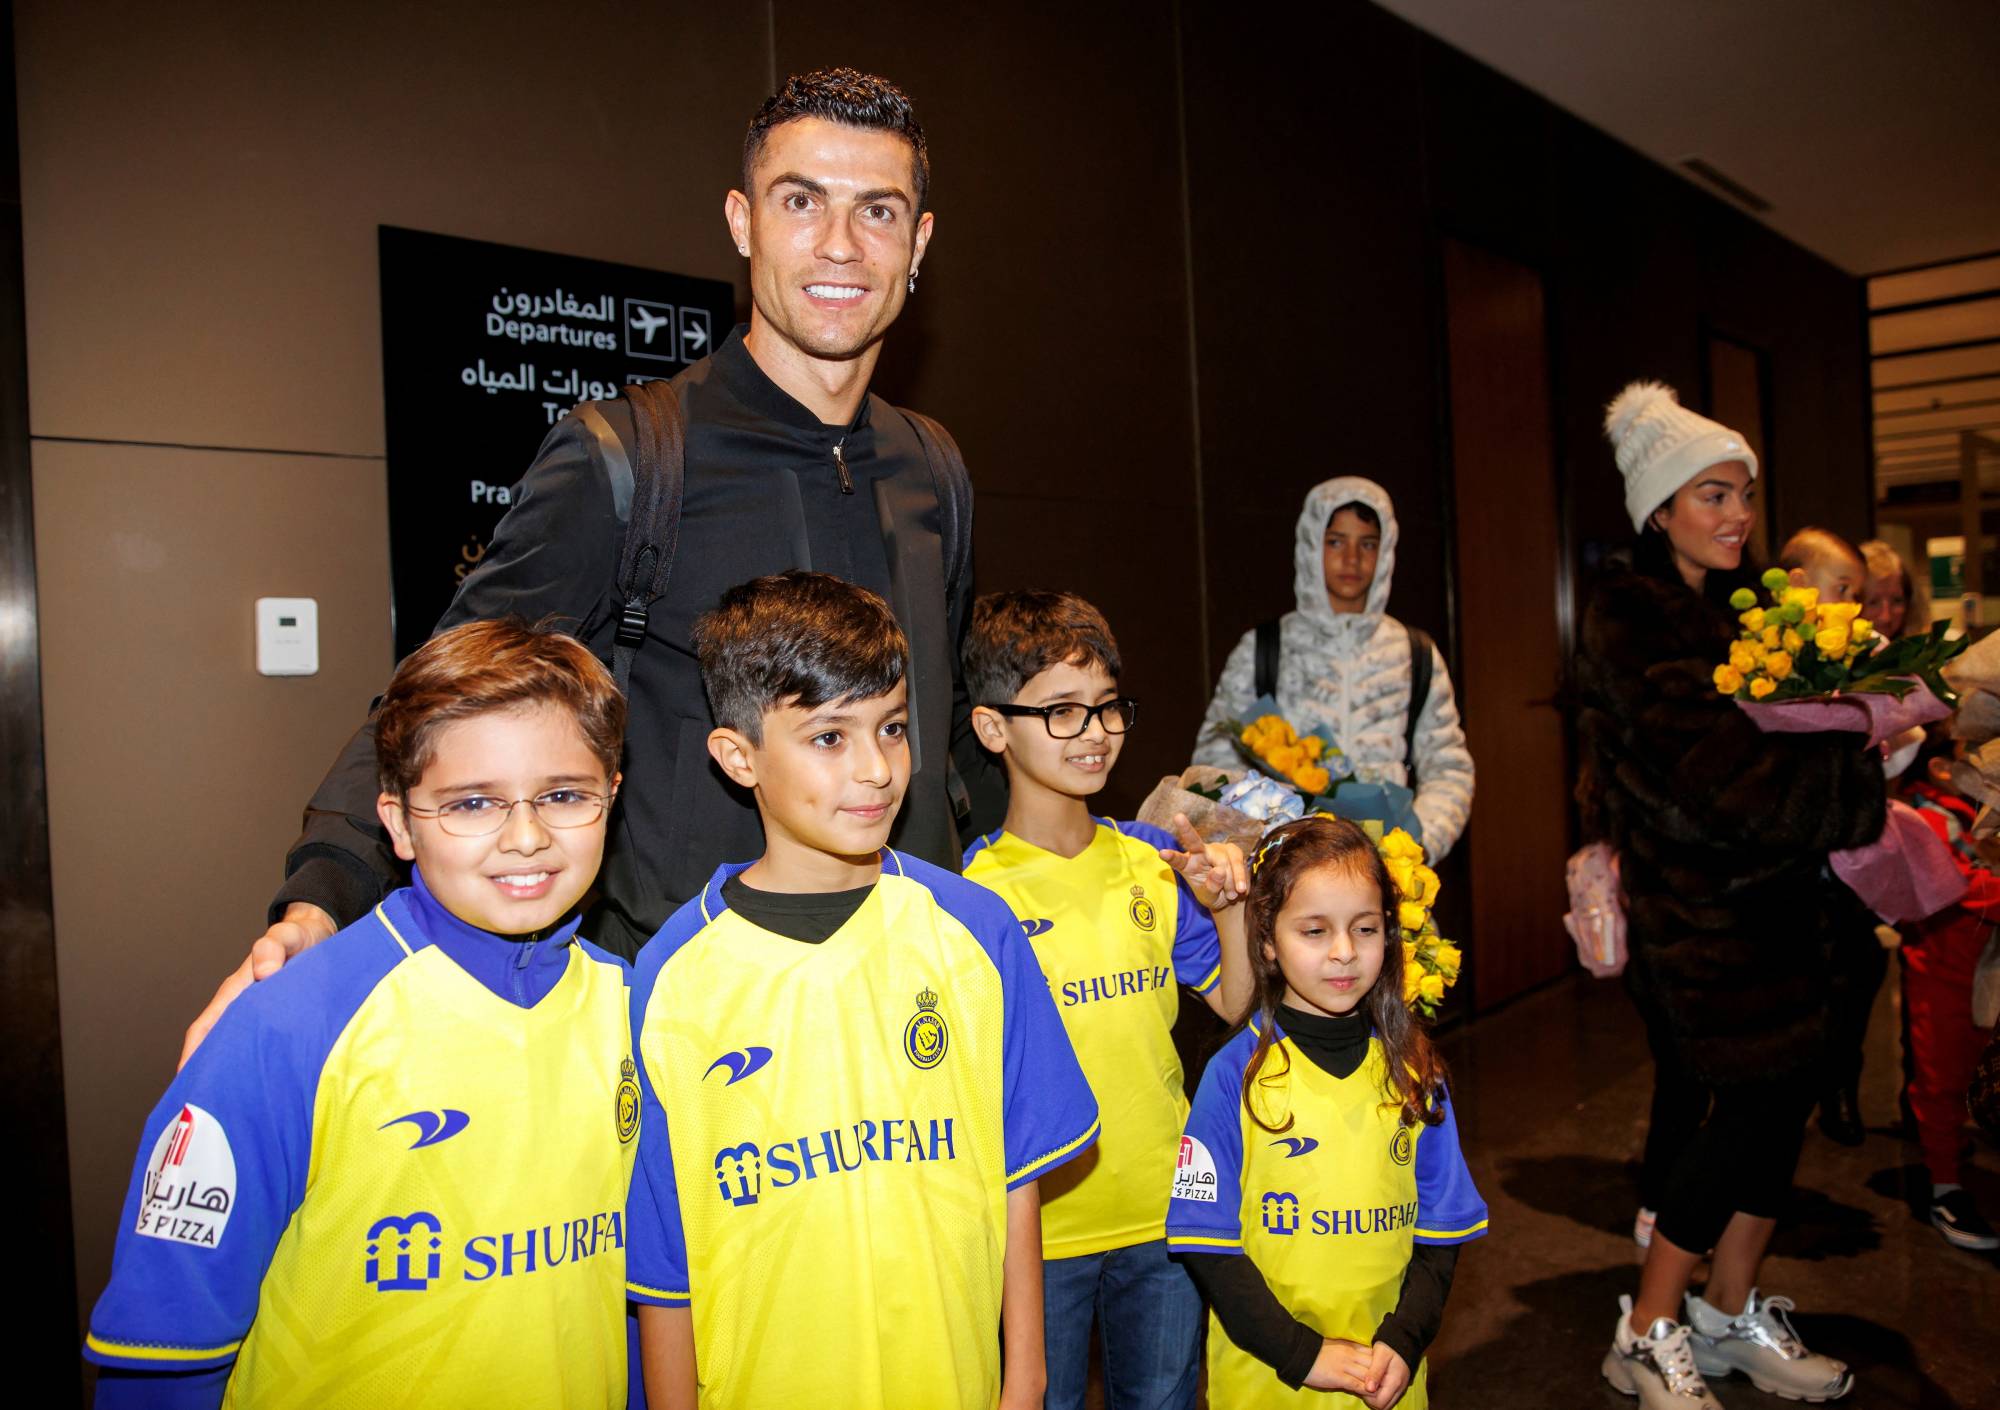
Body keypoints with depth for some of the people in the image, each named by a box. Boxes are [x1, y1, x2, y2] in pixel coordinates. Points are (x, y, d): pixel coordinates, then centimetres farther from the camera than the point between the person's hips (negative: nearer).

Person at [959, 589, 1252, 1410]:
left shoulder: (1154, 861, -1)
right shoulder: (975, 894, -15)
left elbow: (1234, 1004, 5)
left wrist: (1230, 908, -10)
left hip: (1165, 1210, 4)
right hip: (1042, 1221, -4)